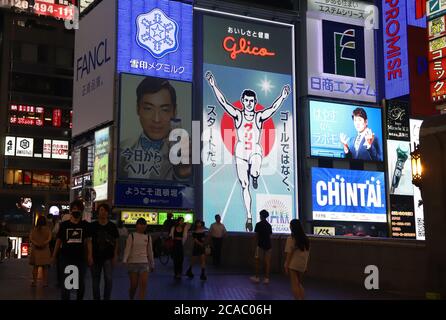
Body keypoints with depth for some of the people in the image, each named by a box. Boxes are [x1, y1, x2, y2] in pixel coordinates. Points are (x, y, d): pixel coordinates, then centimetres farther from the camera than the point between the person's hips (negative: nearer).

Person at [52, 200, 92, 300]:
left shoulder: (85, 225, 1)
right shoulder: (64, 224, 1)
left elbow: (88, 241, 1)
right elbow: (59, 241, 7)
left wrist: (90, 256, -7)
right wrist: (54, 256, 6)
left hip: (80, 258, 1)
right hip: (66, 258, 0)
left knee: (81, 283, 11)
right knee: (65, 283, 3)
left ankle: (80, 298, 31)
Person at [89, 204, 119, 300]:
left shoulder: (112, 226, 0)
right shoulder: (92, 226, -1)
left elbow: (116, 242, 5)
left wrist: (115, 256, -1)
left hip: (108, 257, -1)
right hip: (95, 257, 1)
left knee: (109, 279, -8)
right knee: (95, 281, 9)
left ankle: (107, 298, 6)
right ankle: (96, 298, 22)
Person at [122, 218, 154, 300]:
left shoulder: (148, 237, 8)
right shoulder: (131, 236, -1)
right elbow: (127, 249, -8)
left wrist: (152, 264, 17)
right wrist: (124, 261, -22)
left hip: (144, 263, 2)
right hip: (133, 263, -2)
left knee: (143, 284, -12)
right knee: (133, 285, 4)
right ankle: (131, 298, 30)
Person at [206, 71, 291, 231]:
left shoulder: (260, 116, 2)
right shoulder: (238, 115, 1)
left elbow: (273, 108, -12)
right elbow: (223, 102, -7)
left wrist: (282, 96, -26)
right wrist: (214, 86, -16)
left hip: (255, 151, -1)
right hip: (241, 152, 1)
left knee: (254, 173, -34)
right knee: (244, 186, 2)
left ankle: (255, 176, 6)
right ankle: (249, 216, 11)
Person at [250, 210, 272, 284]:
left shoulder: (258, 224, -7)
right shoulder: (269, 225, 8)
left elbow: (256, 235, -7)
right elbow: (270, 235, 9)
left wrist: (256, 243, 4)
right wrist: (268, 243, 16)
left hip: (260, 245, -4)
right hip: (268, 245, 4)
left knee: (257, 261, 8)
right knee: (267, 262, 4)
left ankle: (257, 277, 12)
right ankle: (266, 278, 3)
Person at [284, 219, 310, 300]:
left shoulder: (291, 239, -13)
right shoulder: (305, 238, 4)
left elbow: (289, 253, -13)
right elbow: (307, 252, 7)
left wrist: (286, 266, -8)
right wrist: (306, 265, 14)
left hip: (293, 265, -6)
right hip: (302, 265, 6)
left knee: (294, 284, 2)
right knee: (299, 284, 19)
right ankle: (302, 298, 17)